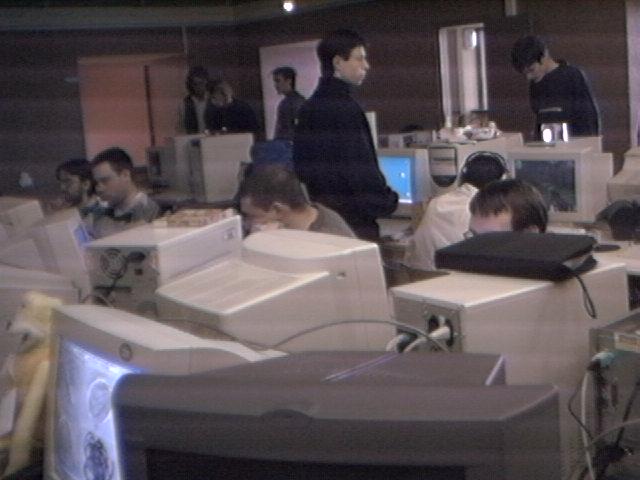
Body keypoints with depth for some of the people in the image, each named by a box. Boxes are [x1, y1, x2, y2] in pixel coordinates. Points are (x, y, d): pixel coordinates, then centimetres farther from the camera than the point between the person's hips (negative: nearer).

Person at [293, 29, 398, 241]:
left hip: (322, 215, 9)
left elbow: (301, 163, 15)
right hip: (352, 217, -9)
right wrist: (387, 201, -5)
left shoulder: (308, 108, 11)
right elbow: (362, 167, -19)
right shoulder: (345, 107, -16)